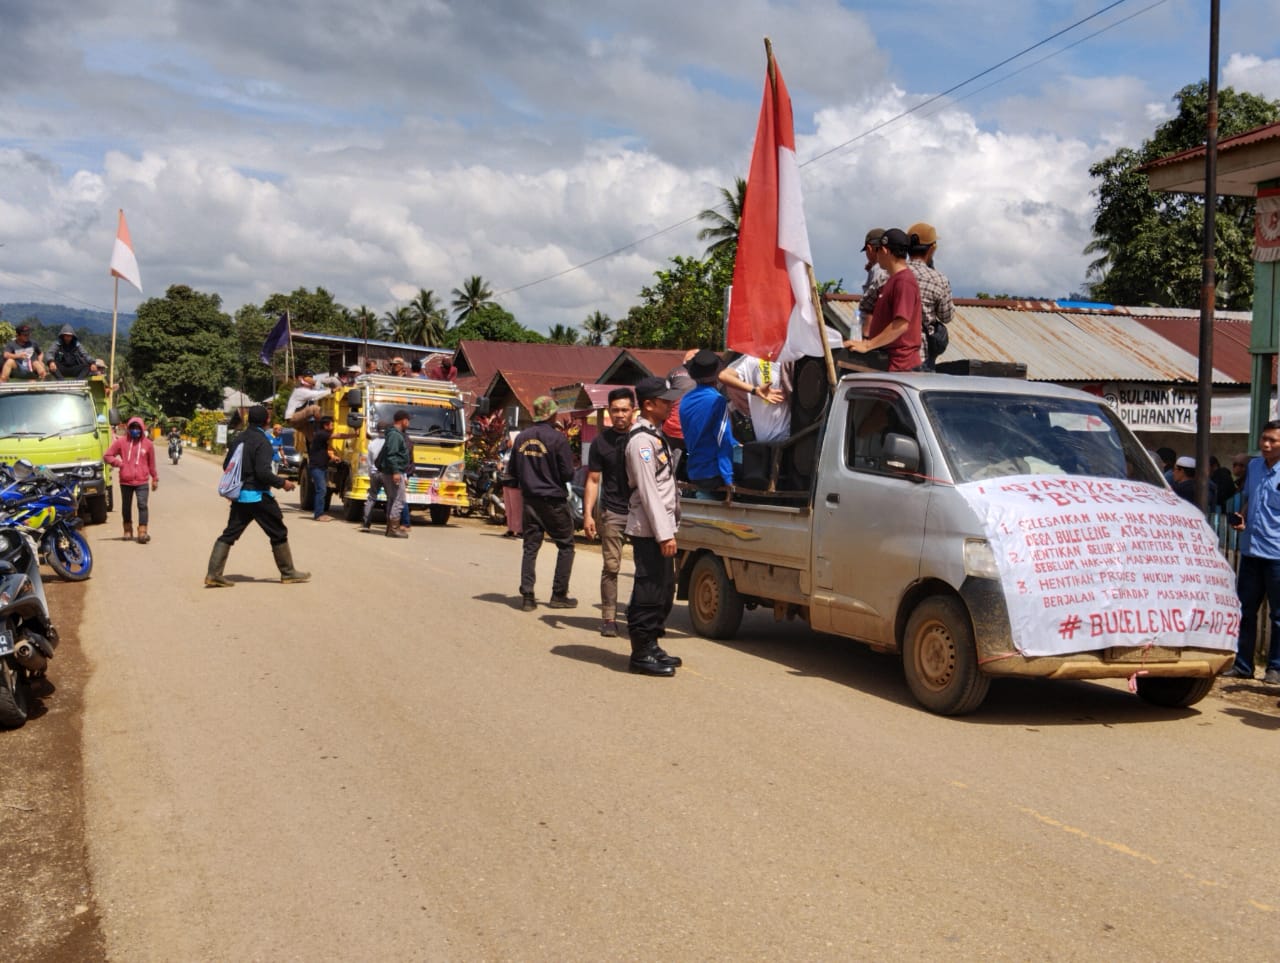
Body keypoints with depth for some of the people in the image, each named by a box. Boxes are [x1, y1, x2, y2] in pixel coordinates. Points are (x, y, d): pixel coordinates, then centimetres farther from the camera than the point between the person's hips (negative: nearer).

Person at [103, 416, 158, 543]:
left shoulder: (148, 444, 2)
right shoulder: (121, 441, 1)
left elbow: (151, 464, 10)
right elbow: (107, 456, 5)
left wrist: (155, 478, 13)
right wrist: (119, 463, -9)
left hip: (142, 481, -1)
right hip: (126, 481, 1)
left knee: (142, 505, -12)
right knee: (126, 507, 12)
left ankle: (142, 532, -13)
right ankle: (128, 530, 27)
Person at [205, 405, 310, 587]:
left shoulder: (239, 438, 7)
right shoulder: (262, 442, -15)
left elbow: (226, 465, 14)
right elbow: (263, 472, -23)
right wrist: (282, 483, -10)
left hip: (240, 495, 7)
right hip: (257, 495, -7)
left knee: (229, 535, 8)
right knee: (278, 534, 7)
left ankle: (213, 574, 1)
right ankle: (288, 572, 14)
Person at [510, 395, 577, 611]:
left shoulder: (522, 437, 3)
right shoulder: (557, 438, -13)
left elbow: (514, 470, 9)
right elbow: (568, 473, -13)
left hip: (530, 499, 5)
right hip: (554, 500, -5)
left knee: (530, 547, 9)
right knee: (565, 545, 8)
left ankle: (527, 596, 4)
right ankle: (559, 595, 7)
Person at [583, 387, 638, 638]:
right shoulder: (601, 442, 8)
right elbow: (593, 480, 9)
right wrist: (588, 514, -1)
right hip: (613, 513, 0)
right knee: (611, 567, -1)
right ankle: (608, 618, 7)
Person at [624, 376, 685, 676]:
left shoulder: (655, 436, 18)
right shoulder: (641, 440, -14)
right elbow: (648, 492, -19)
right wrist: (664, 534, -21)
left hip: (661, 528, 10)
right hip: (650, 530, -10)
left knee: (664, 588, 14)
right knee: (649, 591, -7)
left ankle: (651, 646, 23)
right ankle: (642, 654, -2)